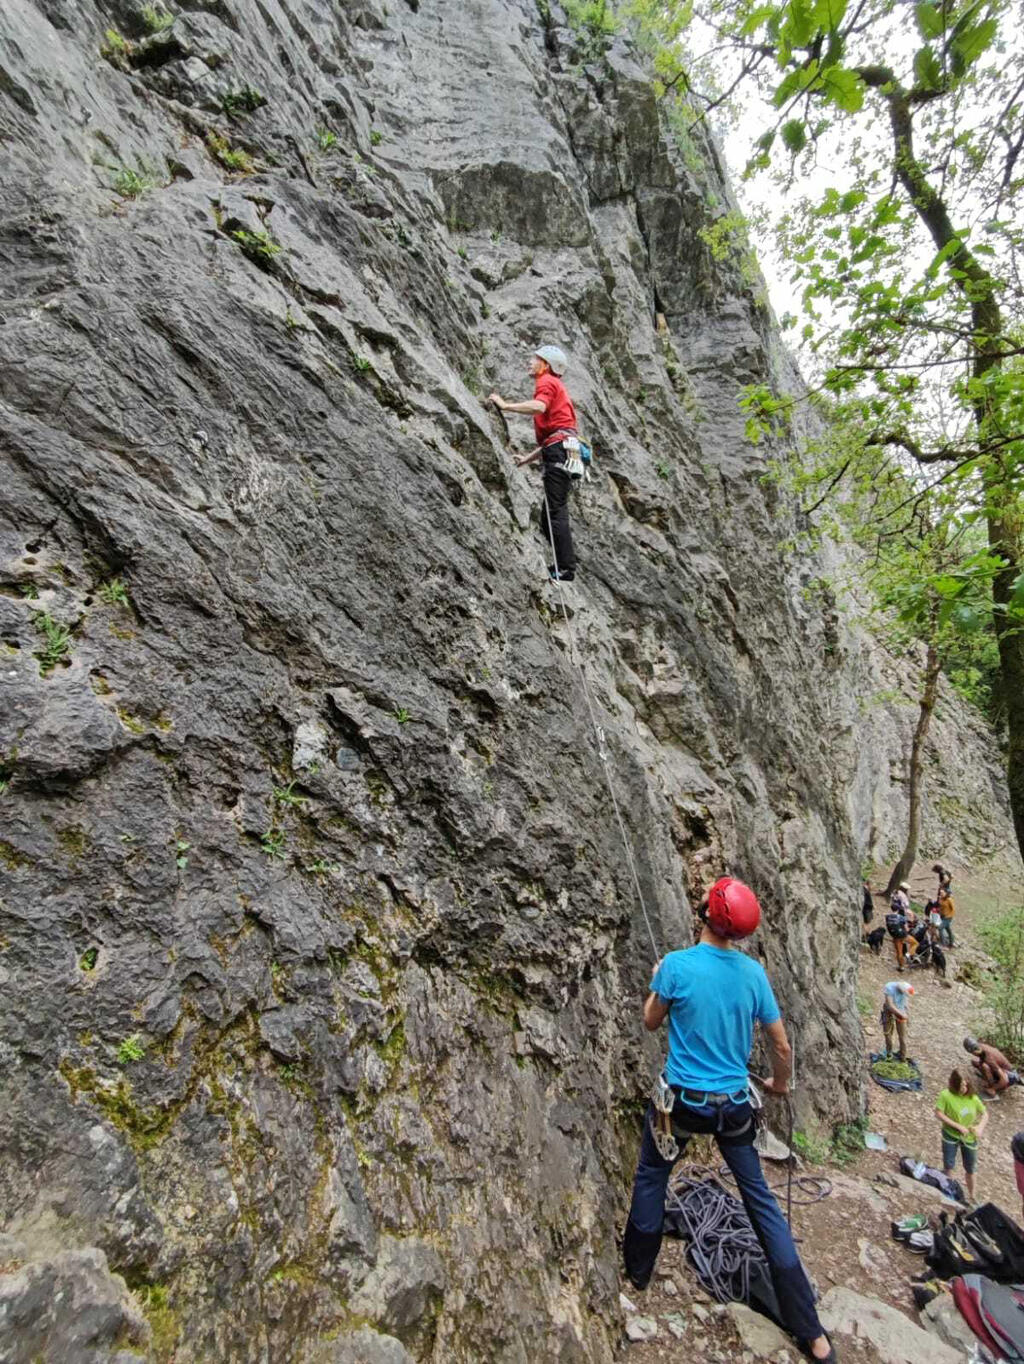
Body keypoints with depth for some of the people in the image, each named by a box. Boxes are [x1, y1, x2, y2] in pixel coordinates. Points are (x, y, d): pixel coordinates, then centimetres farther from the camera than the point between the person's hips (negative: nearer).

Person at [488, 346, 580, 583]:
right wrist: (527, 458, 28)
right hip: (564, 450, 10)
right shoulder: (556, 387, 33)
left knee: (555, 511, -15)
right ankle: (563, 564, 9)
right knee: (550, 512, 10)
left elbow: (539, 406, -20)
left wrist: (505, 405, -14)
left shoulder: (547, 382, 5)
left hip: (559, 449, -10)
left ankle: (565, 568, -18)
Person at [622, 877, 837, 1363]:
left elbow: (651, 1022, -4)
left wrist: (656, 980, 11)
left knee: (650, 1177, 23)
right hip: (735, 1103, 3)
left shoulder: (676, 964, -21)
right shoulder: (753, 971, -10)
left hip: (683, 1099, -2)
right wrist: (780, 1082, 20)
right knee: (760, 1198, 17)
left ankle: (638, 1269, 40)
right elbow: (781, 1044, 0)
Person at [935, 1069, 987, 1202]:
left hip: (969, 1137, 3)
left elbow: (985, 1114, 4)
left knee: (970, 1169, 17)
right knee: (948, 1166, 3)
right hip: (951, 1135, -3)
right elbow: (938, 1114, -19)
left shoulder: (973, 1097, -11)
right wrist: (958, 1126, -23)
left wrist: (980, 1127, -14)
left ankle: (971, 1196, 39)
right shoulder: (946, 1095, -20)